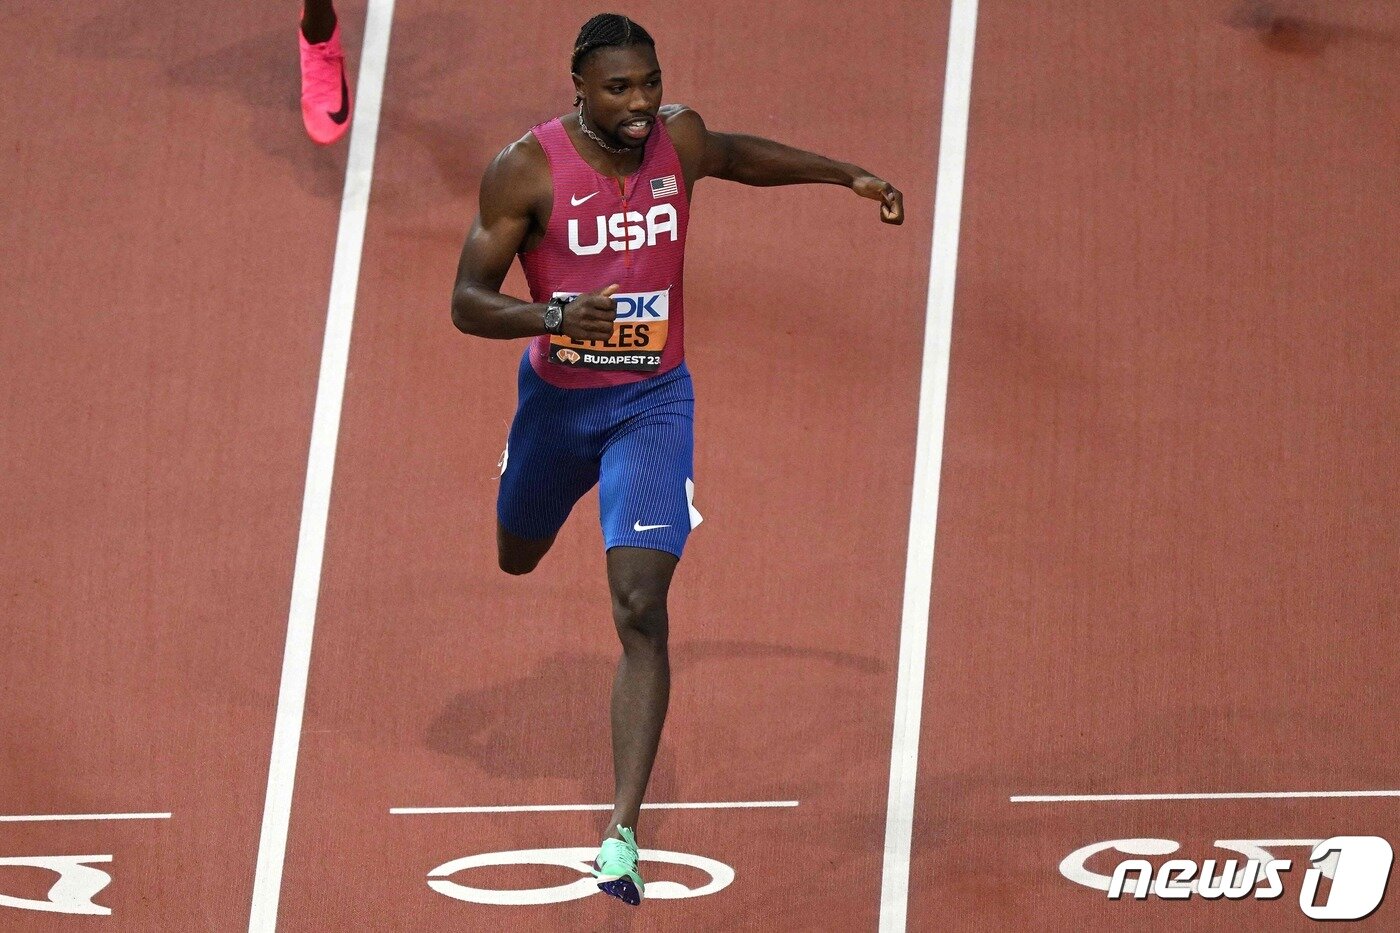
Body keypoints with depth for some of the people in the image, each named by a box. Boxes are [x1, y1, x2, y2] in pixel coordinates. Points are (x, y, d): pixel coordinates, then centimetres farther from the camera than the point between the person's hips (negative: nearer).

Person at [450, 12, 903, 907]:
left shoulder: (679, 138, -8)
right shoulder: (526, 169, -19)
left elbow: (735, 155, 18)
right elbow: (467, 302, -18)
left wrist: (847, 175, 16)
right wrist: (557, 316, -36)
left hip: (653, 401, 0)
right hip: (556, 397, 0)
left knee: (641, 610, -16)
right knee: (516, 558, 28)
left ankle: (624, 832, -19)